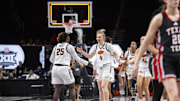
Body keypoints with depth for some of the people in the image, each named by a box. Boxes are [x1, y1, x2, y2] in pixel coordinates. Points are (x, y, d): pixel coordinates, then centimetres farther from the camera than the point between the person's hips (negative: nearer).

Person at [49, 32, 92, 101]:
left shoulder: (56, 47, 13)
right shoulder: (69, 46, -1)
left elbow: (51, 59, 18)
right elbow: (77, 58, 3)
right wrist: (87, 63, 14)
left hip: (55, 68, 5)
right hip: (64, 68, -5)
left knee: (57, 89, 7)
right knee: (72, 87, 8)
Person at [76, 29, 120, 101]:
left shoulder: (108, 45, -3)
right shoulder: (95, 46, 10)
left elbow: (115, 53, 0)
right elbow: (89, 56, 14)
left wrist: (117, 59, -21)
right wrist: (81, 52, 2)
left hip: (106, 67, -6)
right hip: (99, 68, 6)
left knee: (104, 86, -18)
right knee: (100, 88, 5)